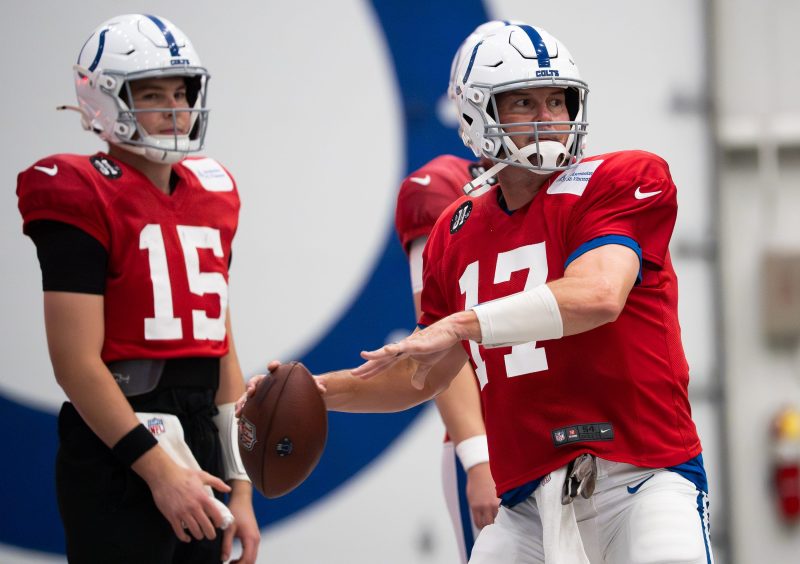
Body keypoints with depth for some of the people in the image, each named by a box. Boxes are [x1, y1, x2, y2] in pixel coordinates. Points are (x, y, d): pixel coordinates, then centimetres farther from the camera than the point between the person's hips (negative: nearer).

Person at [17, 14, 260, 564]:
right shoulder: (83, 200, -9)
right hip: (118, 457, -7)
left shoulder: (211, 197, 13)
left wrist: (240, 488, 13)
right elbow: (78, 362, -15)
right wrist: (158, 468, -16)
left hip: (198, 441, 7)